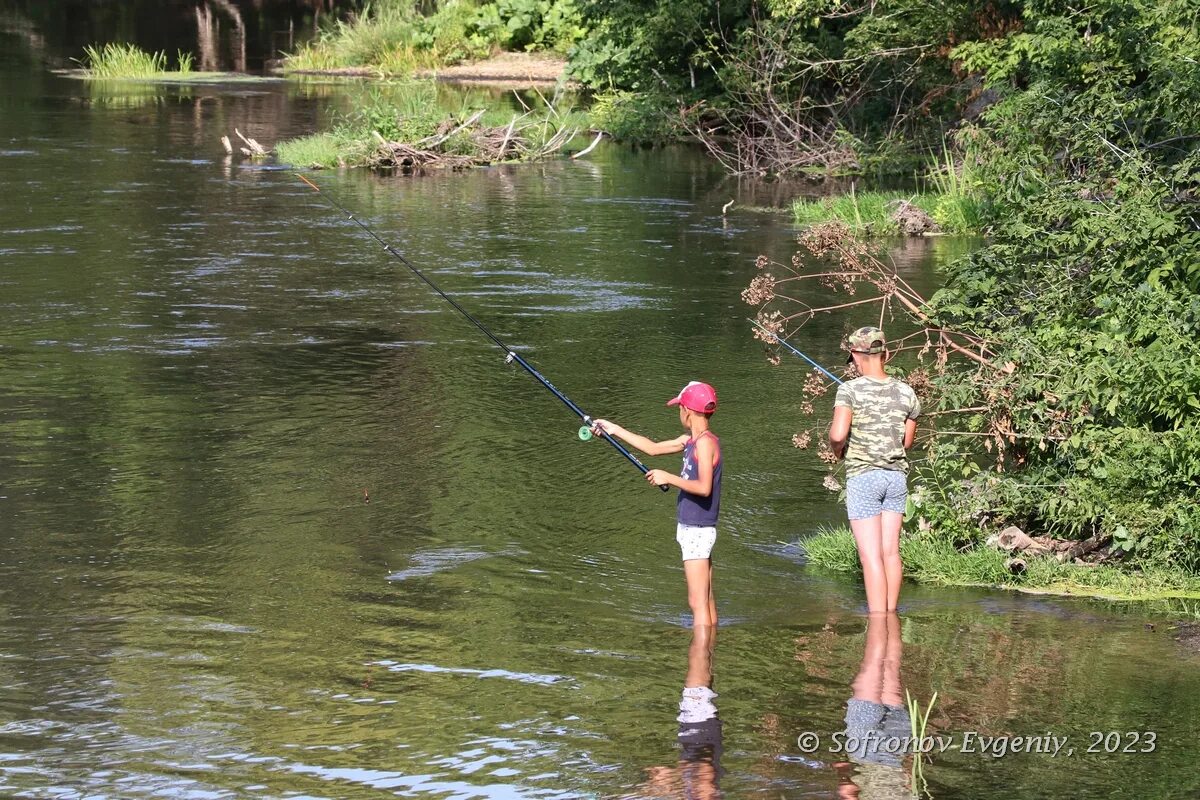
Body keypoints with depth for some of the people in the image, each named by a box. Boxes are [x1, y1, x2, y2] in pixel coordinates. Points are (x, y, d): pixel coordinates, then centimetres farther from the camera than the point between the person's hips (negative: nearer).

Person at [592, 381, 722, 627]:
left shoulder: (706, 442, -16)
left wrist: (668, 478, -18)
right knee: (706, 600, 12)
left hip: (697, 530, -10)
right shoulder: (690, 440, 12)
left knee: (698, 602, -12)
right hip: (693, 530, 10)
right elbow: (653, 448, 24)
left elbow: (704, 487, -25)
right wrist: (615, 430, 25)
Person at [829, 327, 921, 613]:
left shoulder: (851, 390, -12)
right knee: (891, 551, 12)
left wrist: (837, 449, -1)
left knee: (871, 556, -5)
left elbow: (838, 434, -23)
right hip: (897, 474, 5)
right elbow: (907, 442, 11)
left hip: (863, 475, -5)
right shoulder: (905, 392, 3)